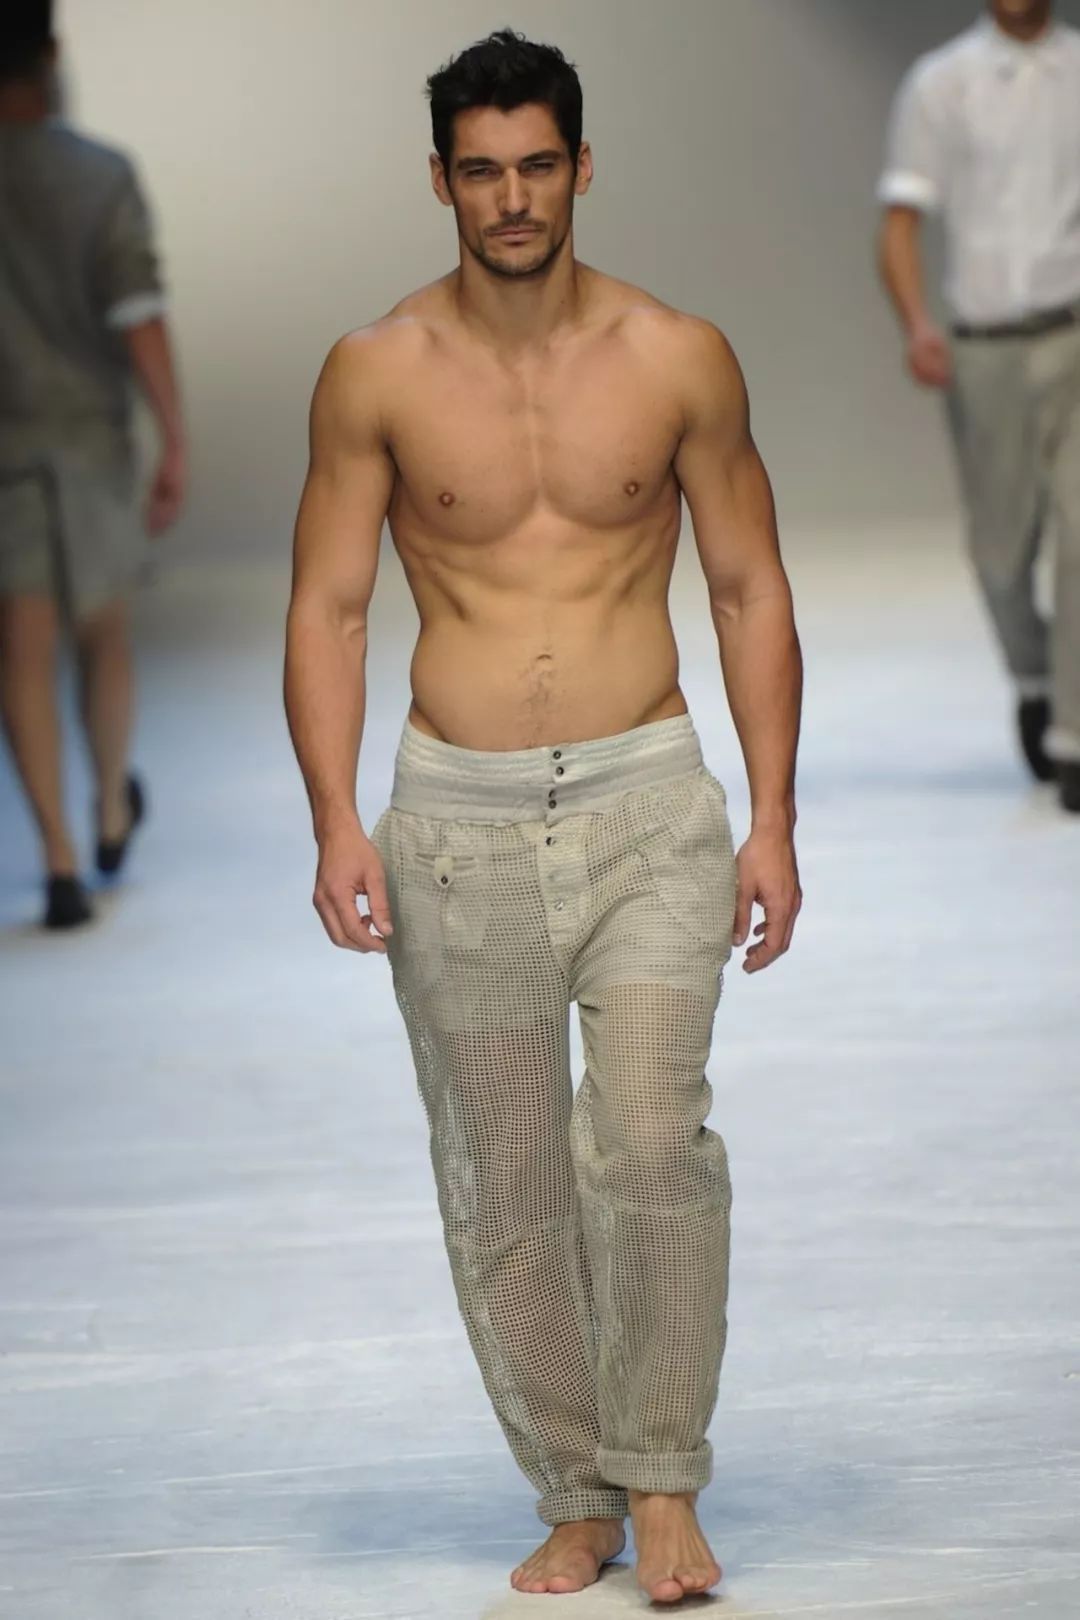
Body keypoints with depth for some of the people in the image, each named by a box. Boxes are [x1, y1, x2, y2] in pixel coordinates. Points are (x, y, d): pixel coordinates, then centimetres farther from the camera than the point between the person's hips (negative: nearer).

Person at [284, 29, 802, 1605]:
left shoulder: (681, 359, 2)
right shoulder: (376, 376, 1)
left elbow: (752, 592, 8)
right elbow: (326, 608, 4)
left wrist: (774, 817, 1)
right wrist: (337, 821, -7)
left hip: (649, 797, -1)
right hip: (458, 820, 1)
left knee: (652, 1140, -16)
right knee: (504, 1184, 5)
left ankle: (662, 1482, -1)